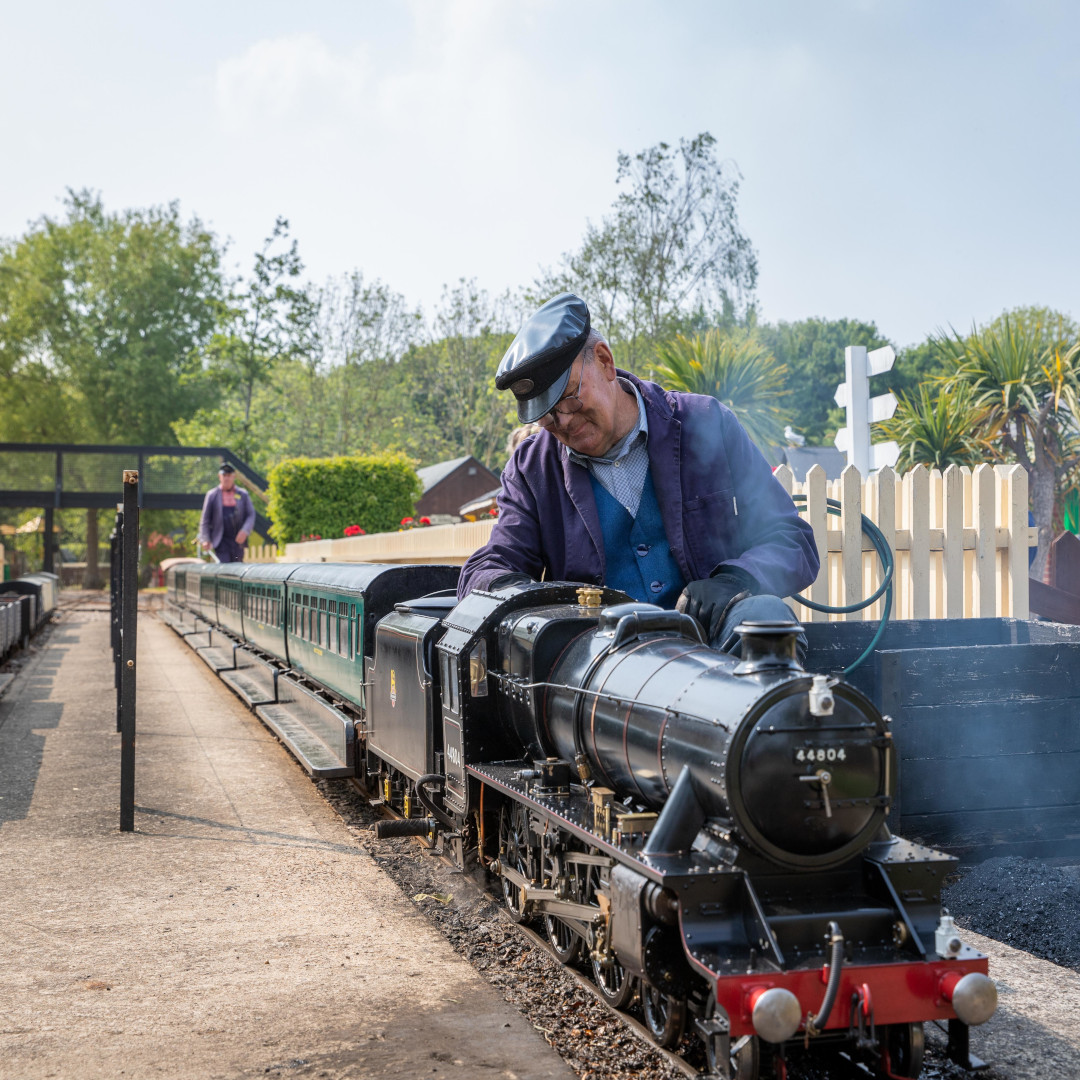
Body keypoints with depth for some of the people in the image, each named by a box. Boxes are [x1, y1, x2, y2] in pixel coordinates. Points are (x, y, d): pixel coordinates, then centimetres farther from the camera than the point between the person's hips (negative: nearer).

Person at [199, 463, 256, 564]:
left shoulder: (243, 494, 10)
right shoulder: (212, 495, 6)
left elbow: (251, 515, 6)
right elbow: (205, 519, 7)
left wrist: (245, 531, -11)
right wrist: (205, 539, -1)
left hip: (238, 540, 2)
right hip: (221, 540, -2)